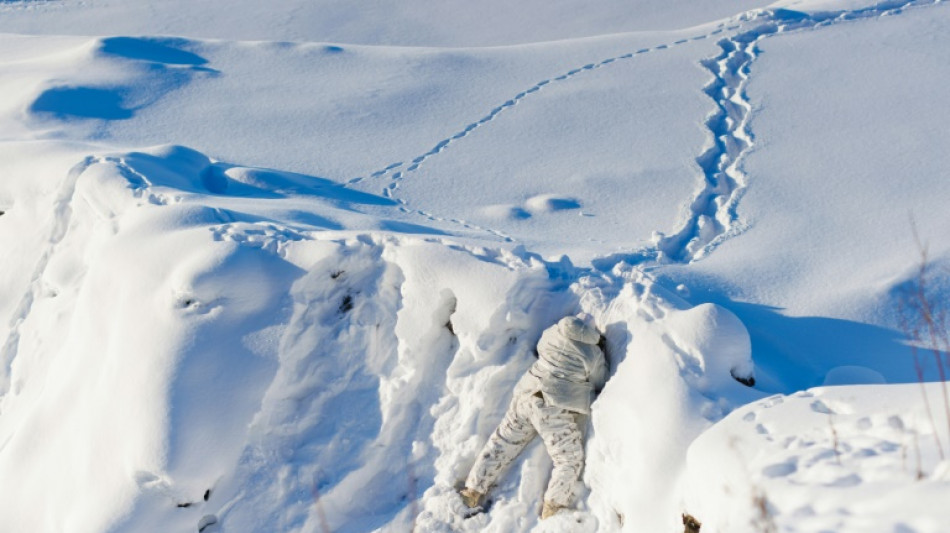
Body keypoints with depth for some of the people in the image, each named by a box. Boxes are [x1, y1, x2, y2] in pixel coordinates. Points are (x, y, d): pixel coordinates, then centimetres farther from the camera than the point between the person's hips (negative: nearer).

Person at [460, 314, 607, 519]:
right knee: (570, 461, 7)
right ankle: (552, 509, -4)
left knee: (502, 444, 18)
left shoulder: (552, 333, 9)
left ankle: (473, 491, 21)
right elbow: (599, 387, 8)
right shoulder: (594, 355, -2)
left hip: (525, 396, 5)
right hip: (554, 409, -5)